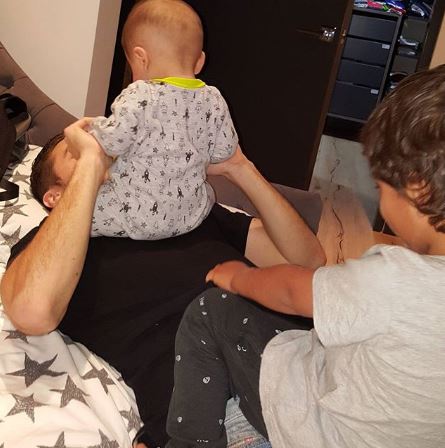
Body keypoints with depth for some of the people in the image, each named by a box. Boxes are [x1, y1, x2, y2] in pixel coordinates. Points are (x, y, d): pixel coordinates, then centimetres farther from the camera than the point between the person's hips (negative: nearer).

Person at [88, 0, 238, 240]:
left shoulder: (138, 96, -18)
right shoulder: (213, 100, -3)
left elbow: (111, 143, -20)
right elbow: (224, 150, 2)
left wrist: (94, 127, 2)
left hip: (135, 213, -5)